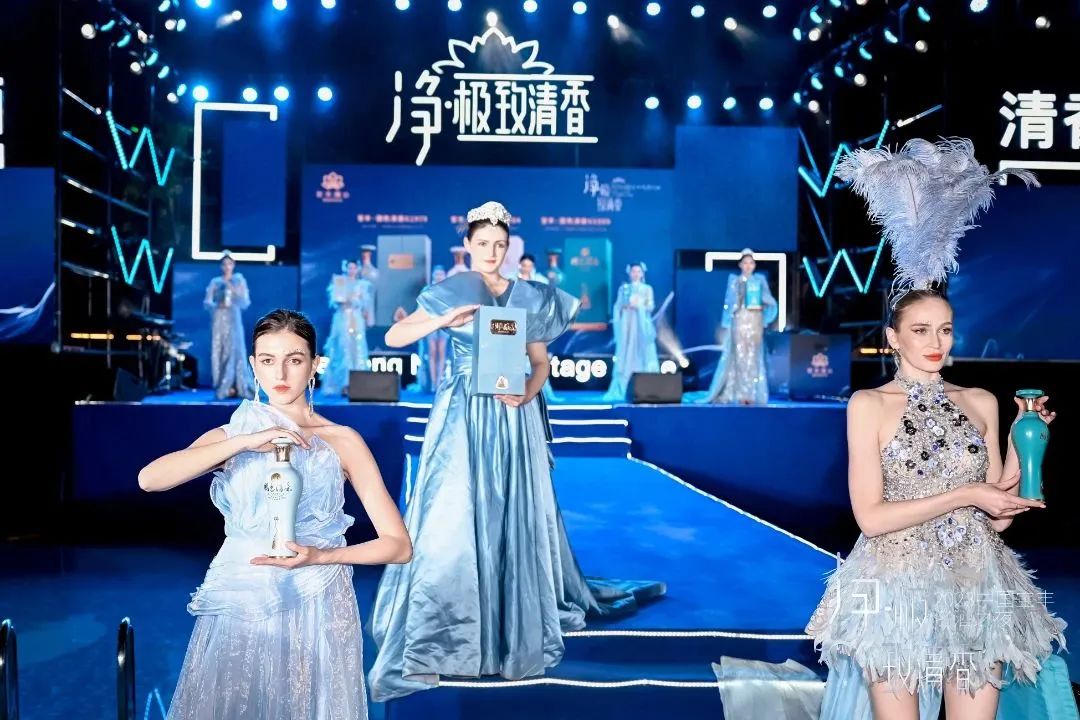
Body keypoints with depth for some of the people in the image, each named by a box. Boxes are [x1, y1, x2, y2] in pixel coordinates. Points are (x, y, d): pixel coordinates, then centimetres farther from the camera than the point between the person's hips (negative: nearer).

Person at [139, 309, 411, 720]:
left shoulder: (342, 441, -1)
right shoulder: (230, 435, 6)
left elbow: (399, 545, -4)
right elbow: (149, 479, -14)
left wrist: (319, 556, -17)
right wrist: (245, 442, -20)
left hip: (315, 609, -1)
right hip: (239, 608, 2)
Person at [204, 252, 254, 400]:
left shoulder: (239, 280, 6)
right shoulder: (215, 282, 8)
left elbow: (246, 303, 1)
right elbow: (206, 302, 4)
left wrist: (234, 291, -13)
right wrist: (217, 305, -15)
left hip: (234, 321, -1)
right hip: (219, 321, 1)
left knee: (235, 352, -8)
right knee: (219, 353, -3)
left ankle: (235, 387, -5)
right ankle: (222, 388, -1)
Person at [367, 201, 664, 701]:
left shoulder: (529, 299, 6)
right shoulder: (448, 294, 0)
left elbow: (541, 362, 9)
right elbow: (393, 338, -5)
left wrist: (526, 392, -12)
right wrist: (443, 320, -19)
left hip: (513, 420, 3)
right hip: (461, 419, -2)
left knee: (514, 518, 8)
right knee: (453, 519, -6)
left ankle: (517, 629, 24)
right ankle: (437, 637, 1)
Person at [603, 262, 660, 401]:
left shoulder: (647, 288, 10)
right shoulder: (623, 288, 12)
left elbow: (651, 306, 0)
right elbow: (617, 307, 6)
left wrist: (638, 305, -15)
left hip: (642, 325, 0)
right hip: (626, 325, 1)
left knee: (644, 356, -6)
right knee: (624, 357, -3)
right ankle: (618, 391, -3)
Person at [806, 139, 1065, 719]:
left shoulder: (981, 403, 8)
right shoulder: (868, 405, -4)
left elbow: (997, 518, 6)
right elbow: (871, 517, -11)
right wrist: (964, 495, -12)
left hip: (976, 590, 4)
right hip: (897, 590, -3)